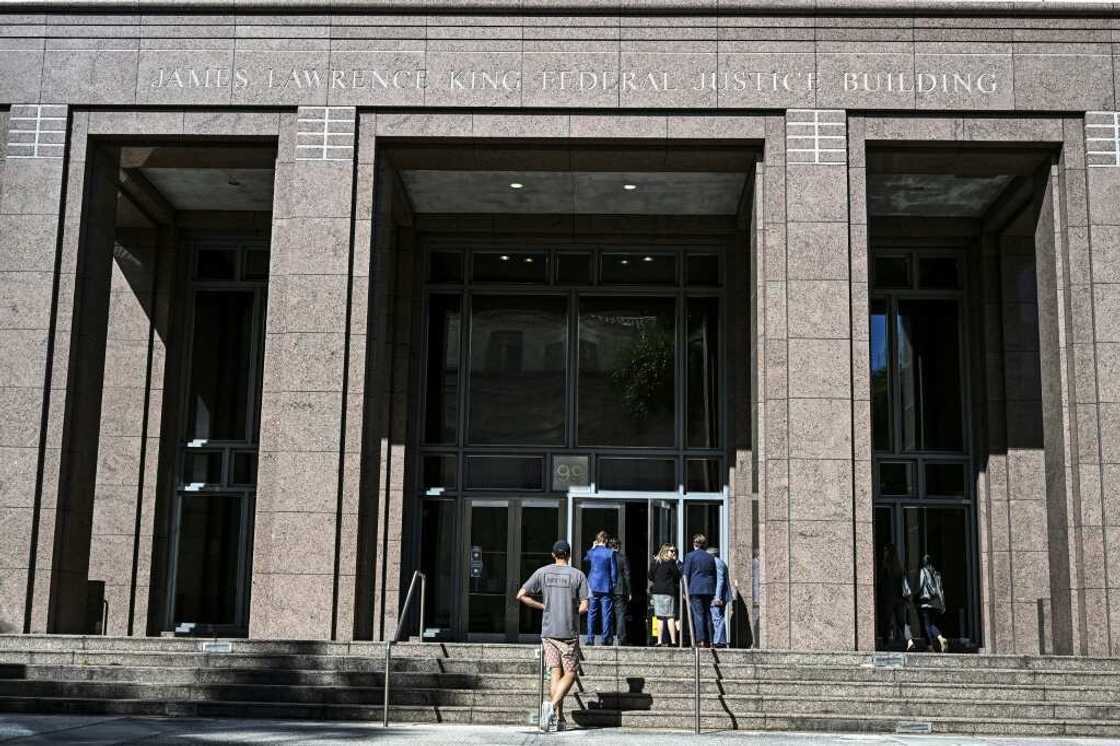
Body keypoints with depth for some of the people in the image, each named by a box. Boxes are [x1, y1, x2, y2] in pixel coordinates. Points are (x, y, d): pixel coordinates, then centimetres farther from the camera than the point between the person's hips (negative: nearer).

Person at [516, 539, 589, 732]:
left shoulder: (542, 572, 4)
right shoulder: (578, 575, -3)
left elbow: (521, 595, 0)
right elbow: (584, 607, -7)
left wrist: (543, 606, 9)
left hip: (548, 631, 3)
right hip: (569, 633, -3)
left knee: (555, 673, 6)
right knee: (569, 674, 5)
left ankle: (558, 718, 3)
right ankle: (553, 704, -18)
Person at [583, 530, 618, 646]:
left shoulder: (591, 552, 0)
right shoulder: (610, 553, -6)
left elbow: (585, 562, 19)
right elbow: (614, 570, -4)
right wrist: (614, 584, 7)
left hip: (592, 587, 2)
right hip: (606, 587, -2)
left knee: (592, 613, 7)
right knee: (606, 614, 3)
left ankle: (590, 638, 5)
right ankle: (605, 638, 1)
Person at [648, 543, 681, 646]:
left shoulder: (654, 562, 9)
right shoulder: (671, 562, -5)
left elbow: (651, 577, 11)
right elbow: (678, 577, -2)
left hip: (656, 591, 4)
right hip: (668, 591, -4)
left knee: (661, 617, 8)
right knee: (670, 617, -4)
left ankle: (660, 641, 3)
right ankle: (673, 640, -9)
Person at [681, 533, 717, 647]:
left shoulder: (690, 556, -2)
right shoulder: (710, 557, 13)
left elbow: (686, 574, -3)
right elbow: (714, 575, 17)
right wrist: (713, 592, 21)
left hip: (695, 589, -5)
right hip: (709, 589, 5)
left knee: (698, 614, -6)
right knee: (707, 614, 8)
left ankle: (700, 640, -14)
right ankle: (708, 641, 8)